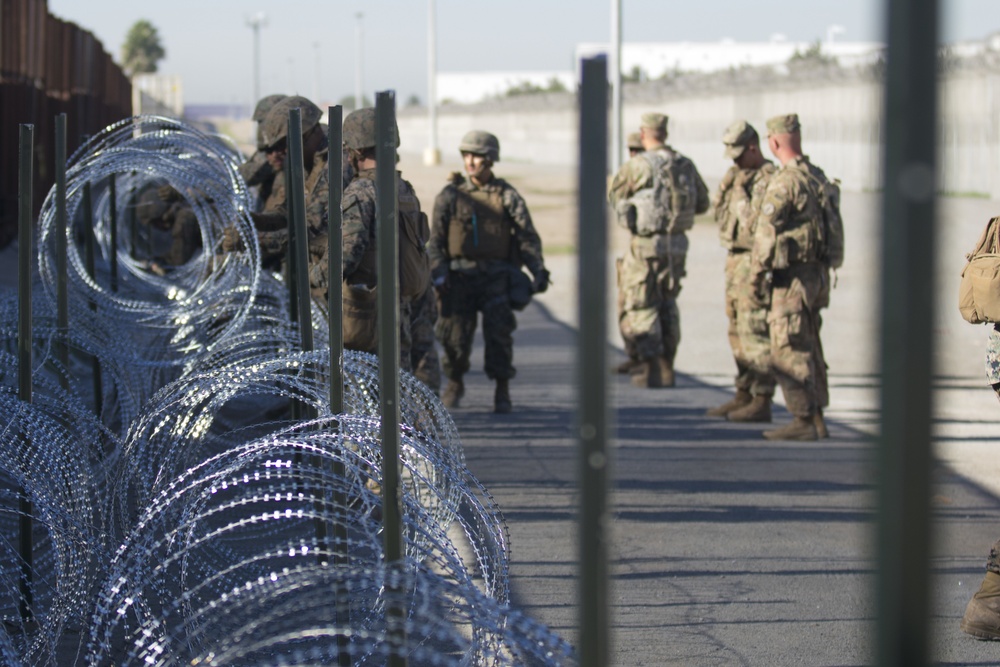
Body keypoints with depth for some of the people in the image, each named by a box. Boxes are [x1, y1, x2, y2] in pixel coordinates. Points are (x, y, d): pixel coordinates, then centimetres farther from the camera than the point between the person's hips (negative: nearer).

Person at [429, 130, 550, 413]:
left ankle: (502, 392, 3)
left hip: (496, 276, -1)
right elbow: (435, 239, 5)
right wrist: (438, 273, -7)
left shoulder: (507, 196, 3)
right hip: (459, 275, 1)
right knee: (455, 334, 1)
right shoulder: (451, 195, 5)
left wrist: (538, 271, -10)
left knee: (498, 332, -8)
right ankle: (454, 384, 26)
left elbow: (528, 236, 1)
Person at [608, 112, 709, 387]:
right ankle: (666, 367, 23)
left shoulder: (638, 165, -13)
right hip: (677, 244, 6)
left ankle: (652, 370, -1)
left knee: (640, 306, 3)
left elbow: (614, 195, 3)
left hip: (647, 244, -6)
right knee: (667, 305, 19)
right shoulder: (686, 166, 5)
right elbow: (702, 204, 14)